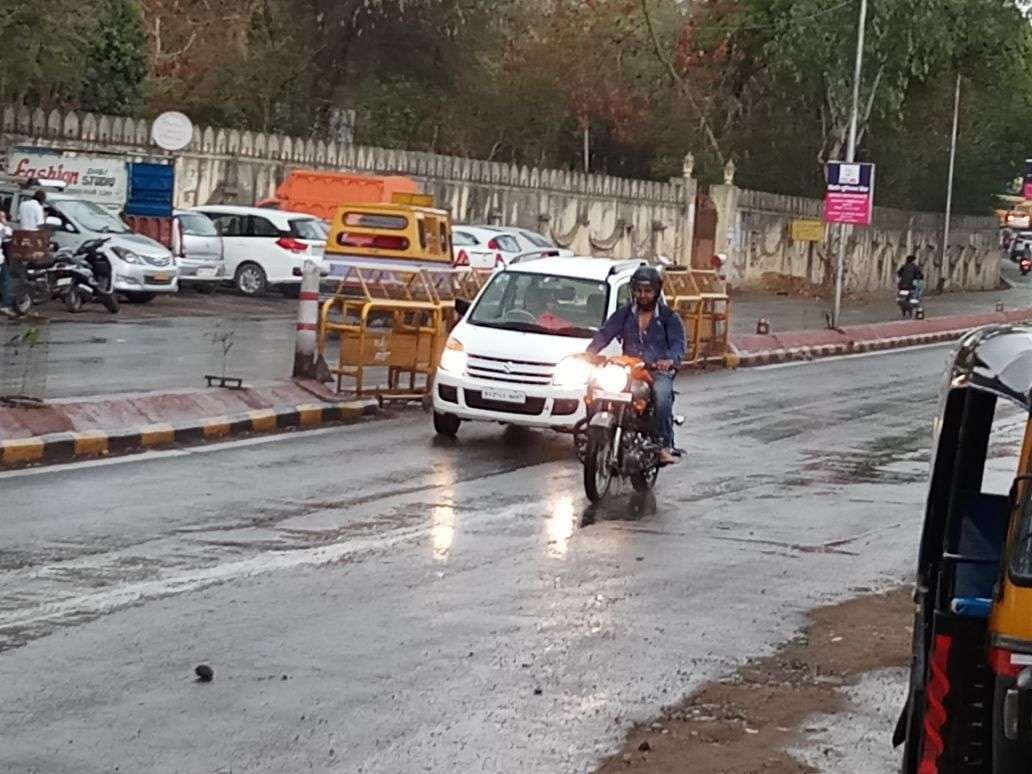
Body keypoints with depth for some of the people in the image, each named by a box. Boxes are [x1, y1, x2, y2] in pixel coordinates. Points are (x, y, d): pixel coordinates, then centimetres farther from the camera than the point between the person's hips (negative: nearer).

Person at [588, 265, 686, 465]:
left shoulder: (669, 317, 7)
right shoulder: (624, 314, 15)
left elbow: (678, 343, -7)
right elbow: (604, 334, 4)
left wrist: (670, 359, -31)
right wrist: (589, 353, -17)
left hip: (659, 372, -3)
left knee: (662, 393, -35)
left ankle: (665, 446, -32)